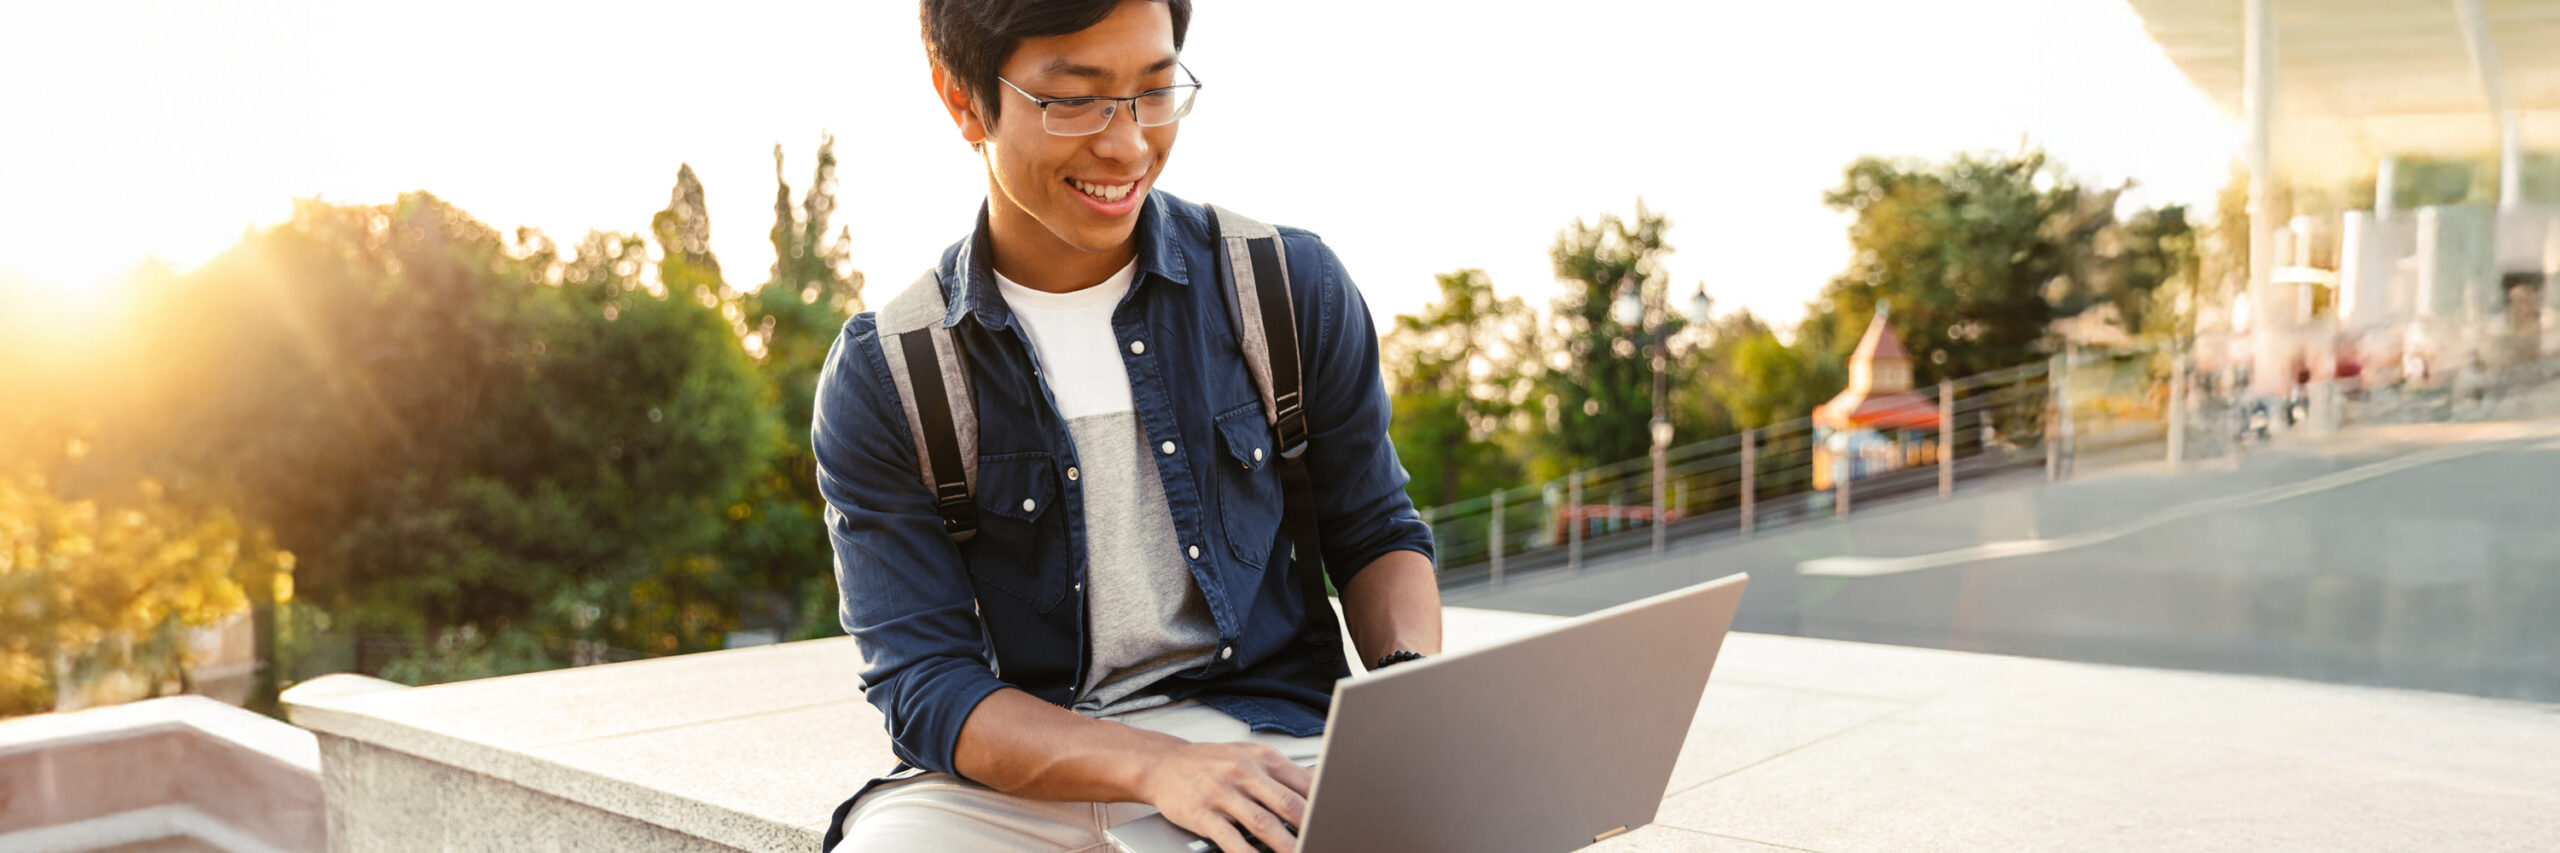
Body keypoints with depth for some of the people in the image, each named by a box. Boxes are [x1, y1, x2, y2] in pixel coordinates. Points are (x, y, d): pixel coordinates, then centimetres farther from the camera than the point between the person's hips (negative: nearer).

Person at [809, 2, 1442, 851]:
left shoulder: (1291, 287, 2)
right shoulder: (878, 379, -2)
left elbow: (1376, 534, 12)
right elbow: (924, 684, -6)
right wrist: (1154, 766, -23)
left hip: (1263, 739, 0)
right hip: (1014, 774, 0)